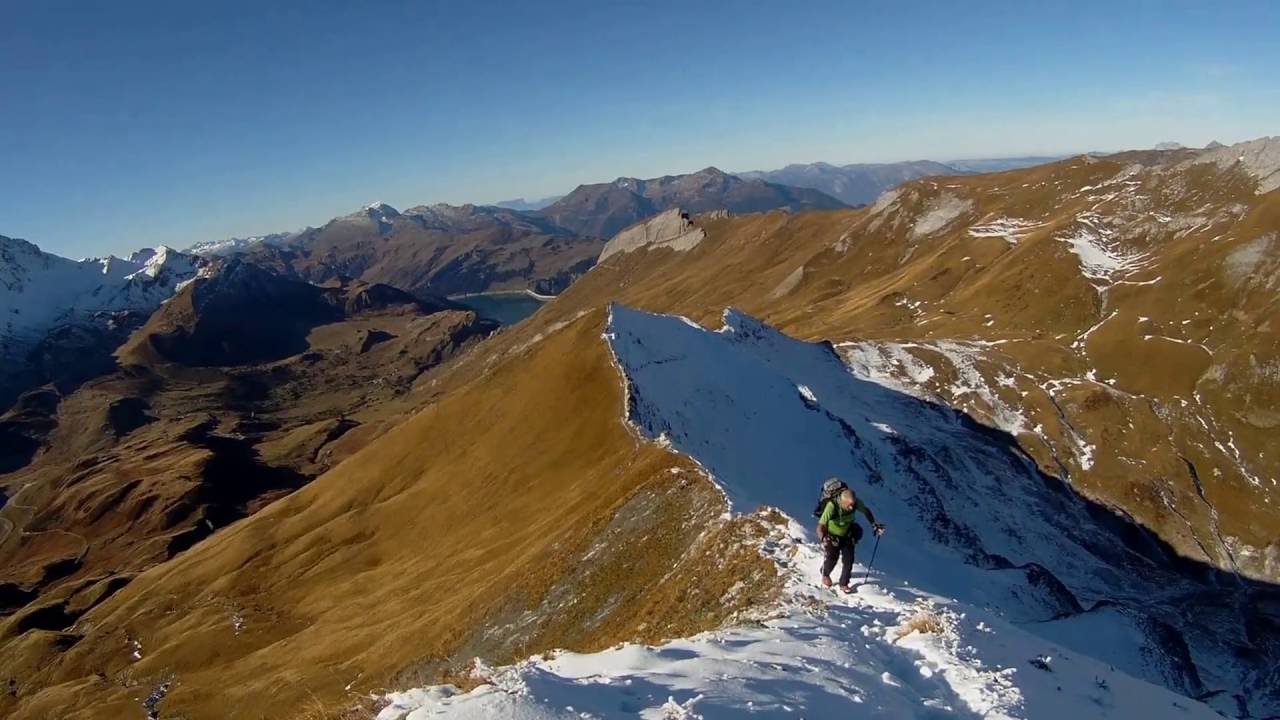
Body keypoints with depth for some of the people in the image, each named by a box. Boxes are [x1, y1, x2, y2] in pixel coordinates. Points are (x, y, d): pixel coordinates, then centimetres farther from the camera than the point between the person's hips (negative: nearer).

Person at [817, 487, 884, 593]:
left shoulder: (856, 503, -26)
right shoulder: (832, 506, -39)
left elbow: (866, 511, -3)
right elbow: (821, 526, -40)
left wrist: (874, 524, -10)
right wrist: (823, 539, -57)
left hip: (847, 535, 3)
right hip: (832, 536, -3)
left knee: (848, 559, -1)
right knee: (832, 558, 4)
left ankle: (844, 584, 21)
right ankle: (825, 575, 38)